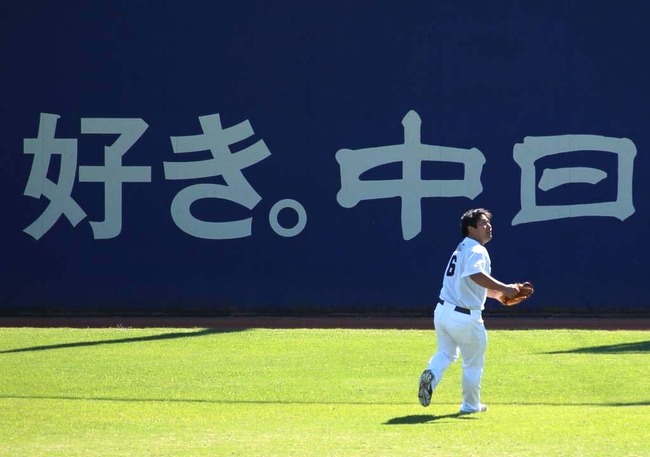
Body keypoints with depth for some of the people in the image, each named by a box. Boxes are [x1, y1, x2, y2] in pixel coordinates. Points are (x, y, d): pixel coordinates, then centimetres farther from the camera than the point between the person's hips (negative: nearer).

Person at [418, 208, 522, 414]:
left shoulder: (462, 249, 17)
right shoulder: (476, 251, -13)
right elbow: (477, 275, -33)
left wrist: (498, 294, 19)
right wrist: (504, 289, -29)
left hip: (443, 311, 8)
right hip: (465, 317, -8)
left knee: (446, 352, 20)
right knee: (473, 362, 11)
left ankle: (431, 374, -10)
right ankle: (471, 405, 22)